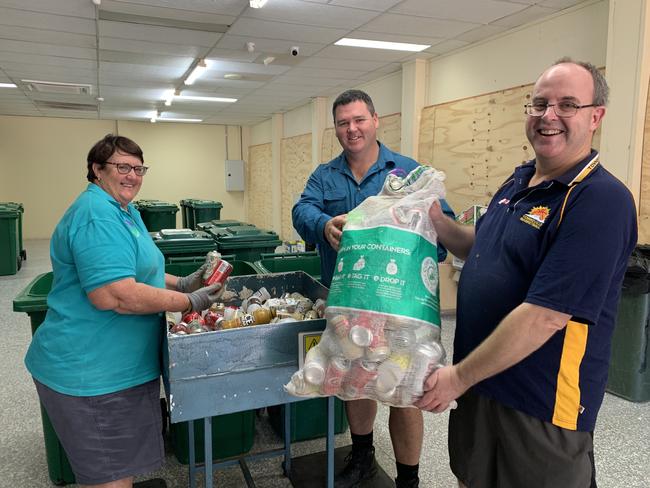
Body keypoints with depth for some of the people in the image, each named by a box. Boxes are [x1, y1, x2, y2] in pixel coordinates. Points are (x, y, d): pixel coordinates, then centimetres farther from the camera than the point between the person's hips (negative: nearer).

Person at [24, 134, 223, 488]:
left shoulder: (123, 211, 14)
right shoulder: (97, 215, -21)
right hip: (94, 374, -10)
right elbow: (114, 295, -30)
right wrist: (189, 303, -21)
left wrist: (181, 284, 9)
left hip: (118, 365, 10)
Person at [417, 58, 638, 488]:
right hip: (480, 383, 8)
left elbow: (546, 316, -27)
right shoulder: (519, 181, 5)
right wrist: (434, 219, 0)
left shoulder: (601, 199, -21)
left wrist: (460, 376, -20)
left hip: (540, 408, -7)